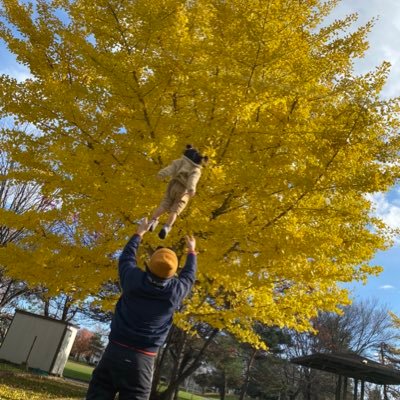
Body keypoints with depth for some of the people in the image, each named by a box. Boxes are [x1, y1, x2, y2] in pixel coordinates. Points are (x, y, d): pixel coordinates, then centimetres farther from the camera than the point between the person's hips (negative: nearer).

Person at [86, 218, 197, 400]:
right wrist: (192, 252, 35)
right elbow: (189, 276, 18)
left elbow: (126, 257, 17)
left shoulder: (133, 279, -4)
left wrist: (139, 233, 31)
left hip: (115, 350, 1)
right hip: (143, 358, -1)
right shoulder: (175, 291, -4)